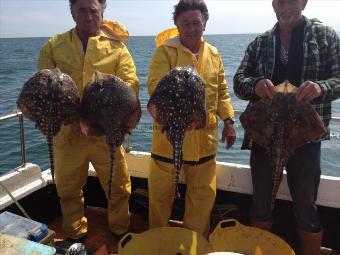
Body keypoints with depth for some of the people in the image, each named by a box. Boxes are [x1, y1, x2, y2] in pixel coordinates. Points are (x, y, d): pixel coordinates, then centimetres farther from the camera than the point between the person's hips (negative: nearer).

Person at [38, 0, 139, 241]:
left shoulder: (116, 46, 1)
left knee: (119, 186, 12)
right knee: (69, 189, 17)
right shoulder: (53, 46, 4)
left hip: (106, 131, -1)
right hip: (68, 132, 1)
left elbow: (131, 85, -7)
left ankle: (121, 232, 37)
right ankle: (76, 235, 41)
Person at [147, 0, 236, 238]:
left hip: (204, 136, 4)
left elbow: (222, 91, 14)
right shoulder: (165, 51, -6)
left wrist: (228, 120, 6)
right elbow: (155, 86, -19)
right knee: (161, 192, 11)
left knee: (204, 192, 15)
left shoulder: (214, 54, 9)